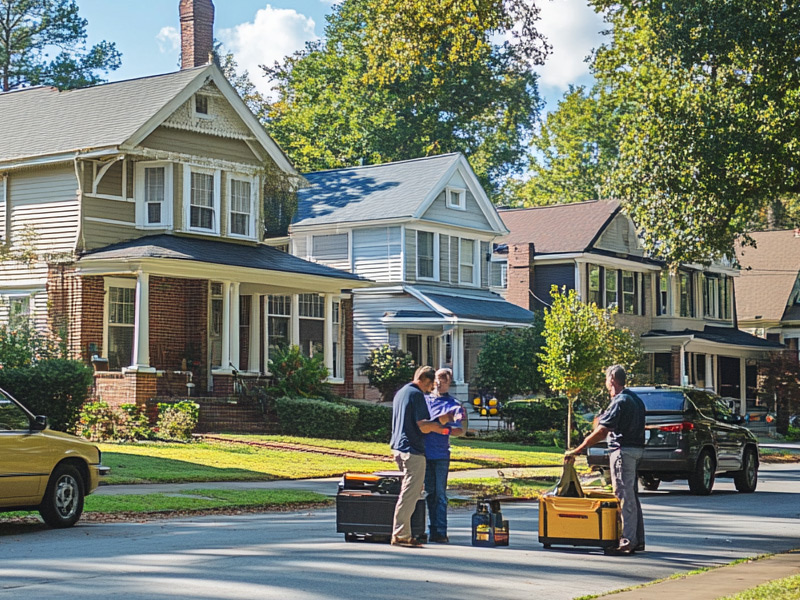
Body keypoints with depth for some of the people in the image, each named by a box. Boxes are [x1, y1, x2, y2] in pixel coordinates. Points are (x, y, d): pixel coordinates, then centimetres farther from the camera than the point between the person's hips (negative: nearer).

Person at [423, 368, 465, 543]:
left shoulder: (453, 404, 3)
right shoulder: (424, 399, 14)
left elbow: (460, 429, -6)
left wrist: (446, 430, -23)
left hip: (441, 453, -3)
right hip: (424, 451, 3)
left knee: (440, 493, -4)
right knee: (430, 492, 8)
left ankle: (440, 531, -2)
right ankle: (433, 529, 14)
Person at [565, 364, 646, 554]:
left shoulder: (619, 402, -16)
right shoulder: (635, 399, 14)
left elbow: (600, 432, -19)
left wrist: (576, 451, -16)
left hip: (623, 450, -10)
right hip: (635, 450, 10)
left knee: (625, 496, -7)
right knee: (632, 495, 14)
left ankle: (627, 542, -7)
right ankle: (638, 540, 19)